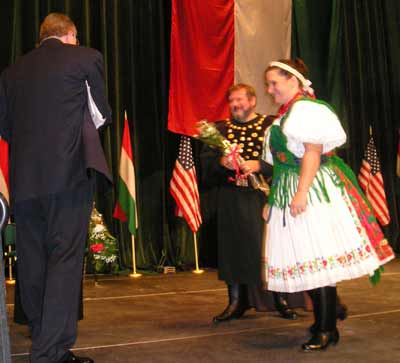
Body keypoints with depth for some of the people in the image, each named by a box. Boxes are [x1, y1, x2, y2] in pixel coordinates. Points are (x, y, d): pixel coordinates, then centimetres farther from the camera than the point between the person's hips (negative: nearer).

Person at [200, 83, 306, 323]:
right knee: (234, 248, 5)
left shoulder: (271, 126, 3)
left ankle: (280, 299, 13)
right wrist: (221, 162, -12)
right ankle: (237, 302, 14)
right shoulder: (220, 129, 13)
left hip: (263, 196, -3)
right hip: (231, 199, 3)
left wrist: (258, 165, -18)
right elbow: (205, 160, 8)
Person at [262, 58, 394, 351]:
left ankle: (326, 330, -1)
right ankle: (323, 324, 18)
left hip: (314, 191, -9)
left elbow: (313, 152, -17)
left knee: (316, 260, -8)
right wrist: (273, 201, 21)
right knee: (310, 263, 10)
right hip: (287, 192, 9)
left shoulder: (306, 108, -8)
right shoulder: (286, 114, 20)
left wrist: (301, 193, -24)